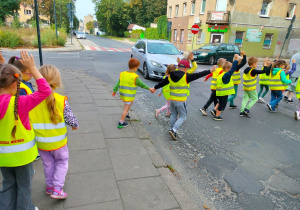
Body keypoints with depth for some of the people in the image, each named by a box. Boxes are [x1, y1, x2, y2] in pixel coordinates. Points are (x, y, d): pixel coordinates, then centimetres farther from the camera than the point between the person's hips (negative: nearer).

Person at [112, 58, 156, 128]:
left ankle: (126, 114, 48)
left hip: (122, 94, 7)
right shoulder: (135, 77, -18)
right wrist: (149, 88, 5)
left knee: (130, 103, 32)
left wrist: (114, 90, 9)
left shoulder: (122, 74, -1)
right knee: (126, 108, 4)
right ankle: (121, 123, 10)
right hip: (129, 96, -7)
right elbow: (141, 84, -8)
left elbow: (118, 83, 2)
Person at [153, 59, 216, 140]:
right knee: (182, 116, 7)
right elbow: (198, 75, -11)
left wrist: (155, 88, 28)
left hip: (172, 100, 6)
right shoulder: (186, 76, -13)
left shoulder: (170, 76, 4)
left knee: (173, 114, 22)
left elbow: (162, 83, 13)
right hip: (181, 101, -5)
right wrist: (209, 71, -5)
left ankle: (171, 129, 26)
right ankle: (173, 130, -7)